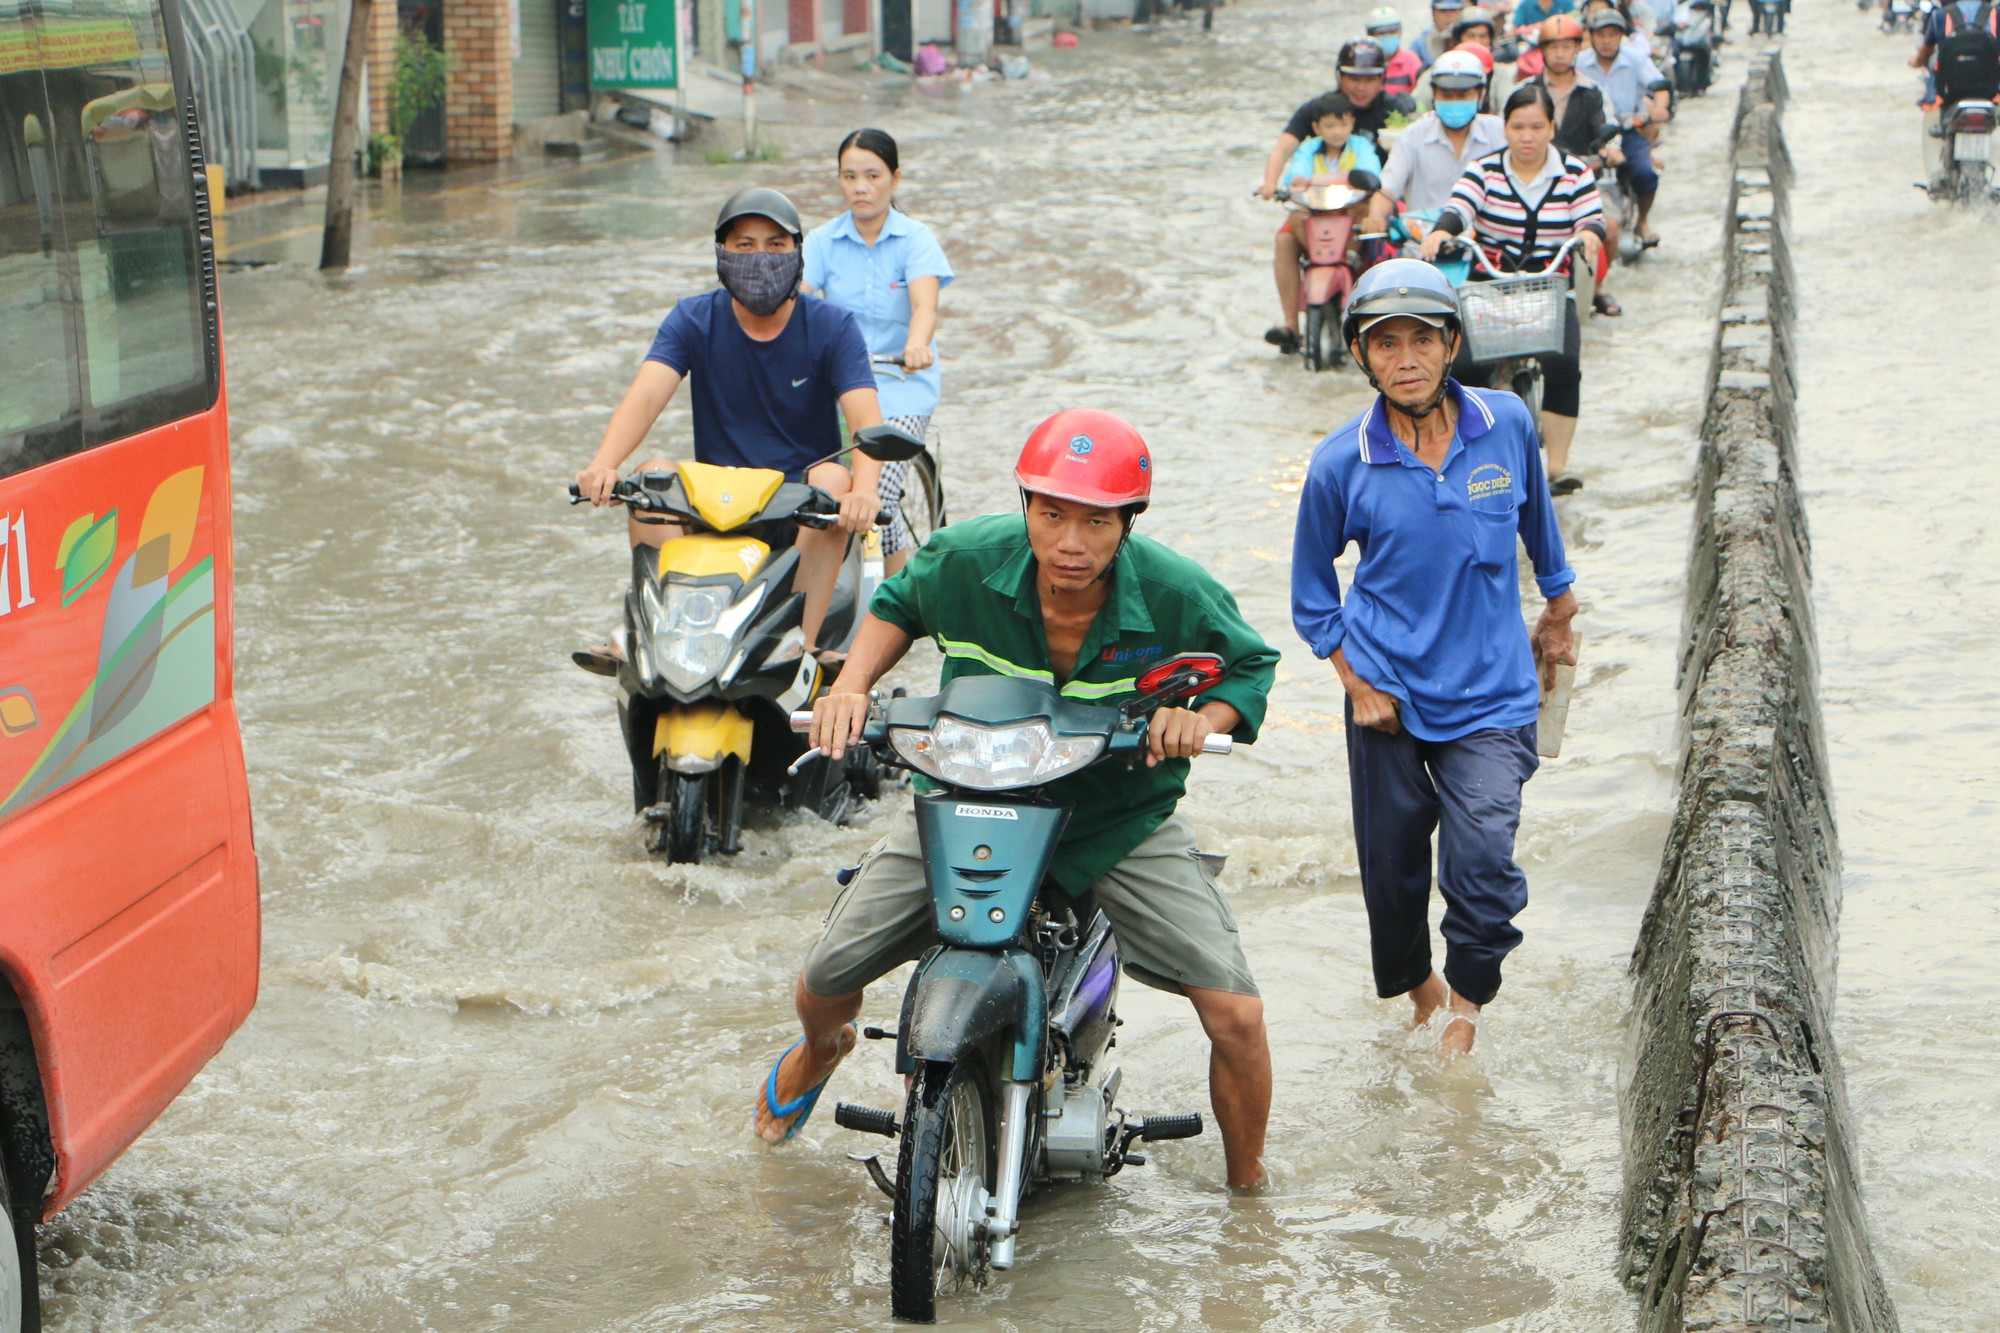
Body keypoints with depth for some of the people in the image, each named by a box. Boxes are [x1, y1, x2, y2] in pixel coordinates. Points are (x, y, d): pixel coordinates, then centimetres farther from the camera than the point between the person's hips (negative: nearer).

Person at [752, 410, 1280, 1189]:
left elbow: (1251, 664, -1)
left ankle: (1248, 1187, 16)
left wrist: (1206, 717, -23)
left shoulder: (1177, 593, -21)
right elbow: (898, 602, 5)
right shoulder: (963, 560, -18)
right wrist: (850, 686, -11)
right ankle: (821, 1050, 43)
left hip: (1123, 819, -1)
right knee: (826, 979, 0)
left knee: (1236, 1017, -14)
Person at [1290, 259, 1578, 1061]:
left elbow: (1537, 518, 17)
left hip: (1491, 692, 0)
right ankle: (1414, 983, 40)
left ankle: (1467, 999, 13)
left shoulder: (1507, 424, -4)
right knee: (1391, 864, 10)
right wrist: (1356, 681, -2)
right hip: (1388, 692, 0)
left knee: (1483, 859, -15)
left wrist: (1558, 610, 29)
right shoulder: (1340, 465, -7)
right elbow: (1311, 591, 7)